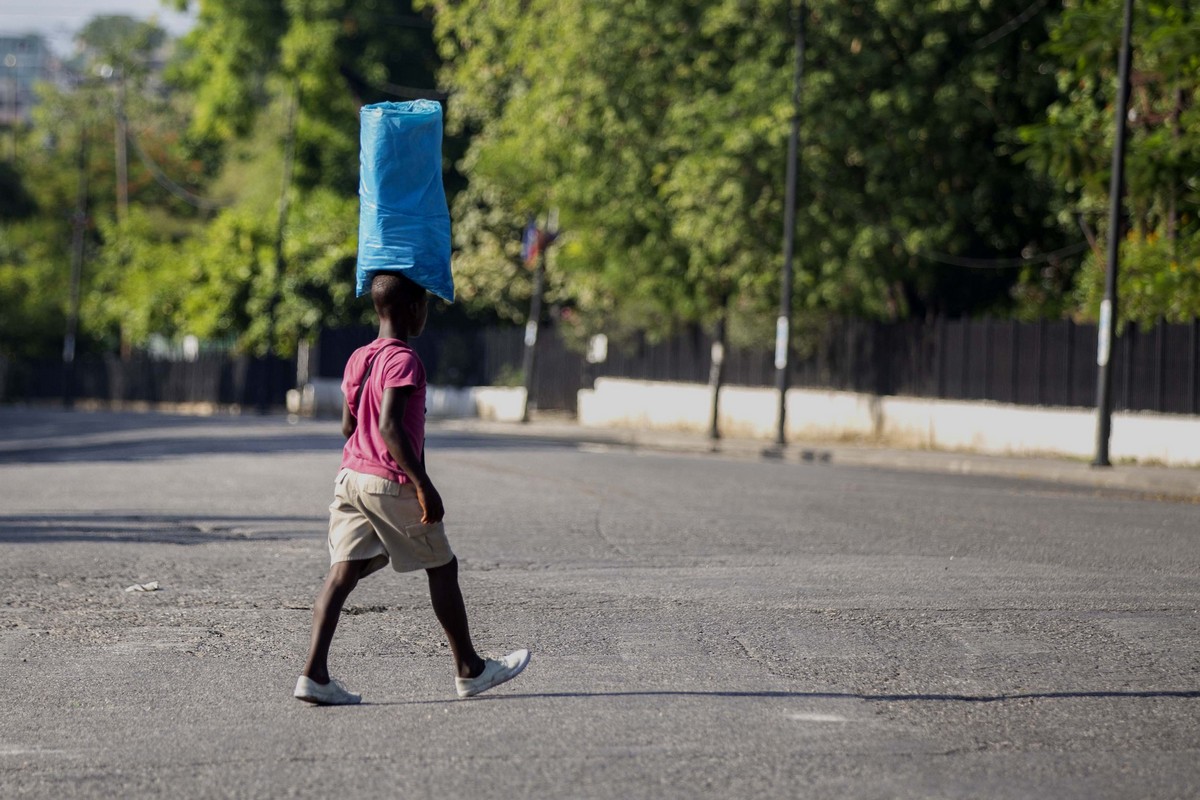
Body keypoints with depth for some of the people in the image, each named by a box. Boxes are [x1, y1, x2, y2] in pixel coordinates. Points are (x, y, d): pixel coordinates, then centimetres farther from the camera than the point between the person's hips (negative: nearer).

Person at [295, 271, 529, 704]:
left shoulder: (358, 359, 11)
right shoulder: (403, 361, -14)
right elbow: (390, 426, -25)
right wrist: (424, 484, -23)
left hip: (351, 476, 7)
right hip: (393, 485, -7)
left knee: (344, 572, -2)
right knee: (442, 568, 10)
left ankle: (314, 672, -16)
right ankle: (470, 669, 20)